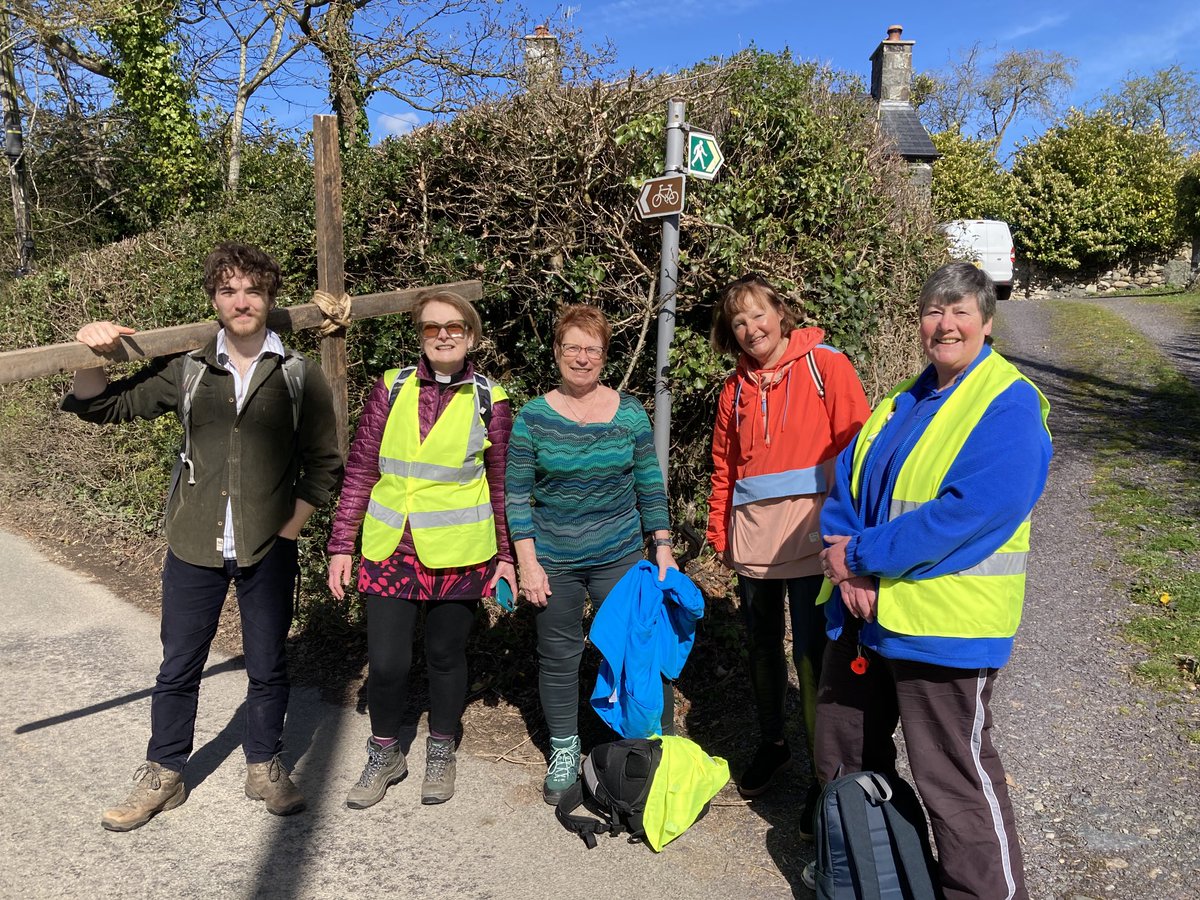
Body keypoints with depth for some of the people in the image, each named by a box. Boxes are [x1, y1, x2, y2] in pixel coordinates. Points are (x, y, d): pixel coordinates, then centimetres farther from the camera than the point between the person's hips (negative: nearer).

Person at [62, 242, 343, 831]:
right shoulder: (187, 370, 1)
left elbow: (323, 465, 1)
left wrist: (288, 530, -5)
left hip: (268, 552, -1)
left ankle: (264, 768, 31)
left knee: (267, 667, 11)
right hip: (194, 547, 1)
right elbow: (102, 407, 4)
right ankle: (163, 777, 30)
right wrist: (92, 357, -15)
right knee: (178, 668, 12)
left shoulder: (300, 376, -2)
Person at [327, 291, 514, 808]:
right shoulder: (392, 388, 1)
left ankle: (441, 753, 35)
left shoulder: (489, 400, -2)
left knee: (446, 654, 12)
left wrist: (506, 555, 4)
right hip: (390, 549, 1)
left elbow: (501, 485, 4)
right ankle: (384, 755, 27)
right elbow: (360, 470, 3)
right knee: (385, 661, 0)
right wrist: (341, 546, 2)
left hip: (458, 552, -1)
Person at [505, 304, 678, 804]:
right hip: (553, 561, 0)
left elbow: (650, 487, 6)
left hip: (620, 556, 1)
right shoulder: (532, 417, -4)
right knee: (558, 656, 9)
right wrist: (528, 563, -7)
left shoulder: (630, 414, 0)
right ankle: (563, 753, 29)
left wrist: (663, 548, 3)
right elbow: (516, 495, -2)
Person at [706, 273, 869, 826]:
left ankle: (824, 776, 14)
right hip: (753, 540, 5)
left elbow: (858, 444, -7)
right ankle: (771, 744, 37)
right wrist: (719, 530, 9)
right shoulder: (735, 388, 12)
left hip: (810, 535, -5)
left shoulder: (825, 366, -3)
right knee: (762, 647, 16)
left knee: (811, 656, -1)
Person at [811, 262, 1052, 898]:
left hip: (943, 626, -8)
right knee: (843, 758, 22)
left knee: (956, 782, 2)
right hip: (862, 610, 8)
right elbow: (847, 480, 7)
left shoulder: (1009, 405, -12)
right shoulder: (903, 403, 11)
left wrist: (862, 554, -19)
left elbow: (972, 510, -24)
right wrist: (849, 567, -11)